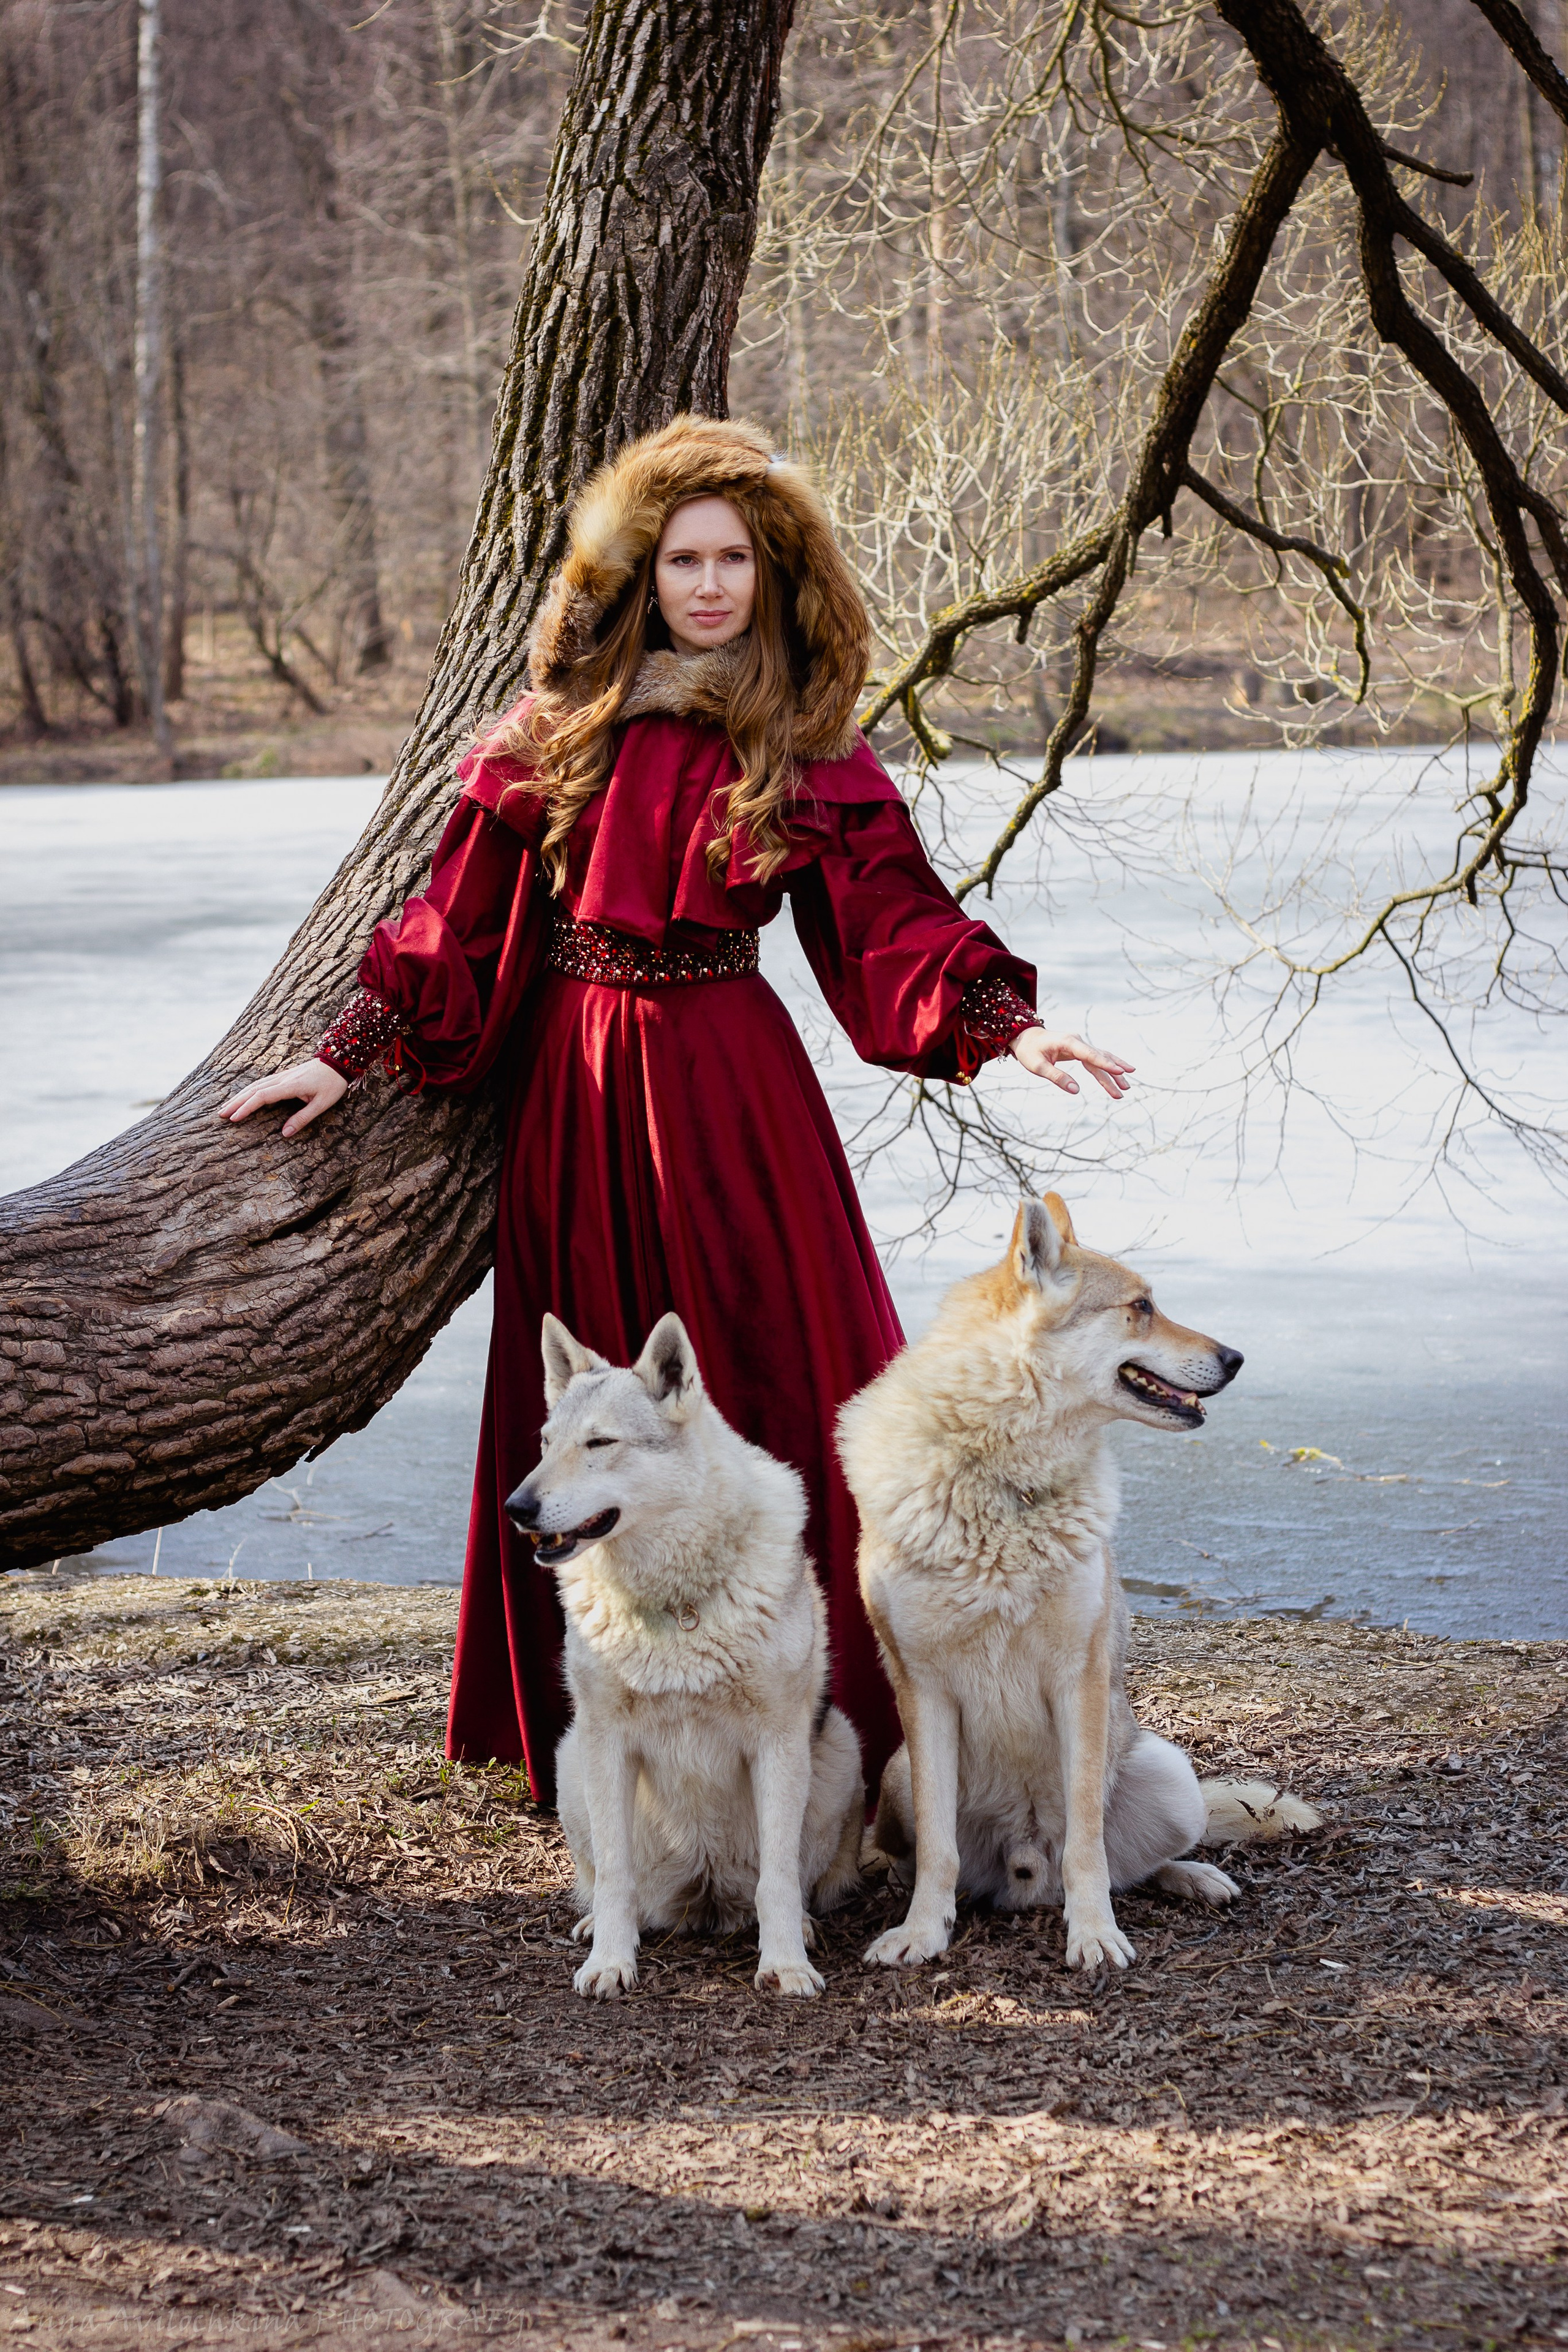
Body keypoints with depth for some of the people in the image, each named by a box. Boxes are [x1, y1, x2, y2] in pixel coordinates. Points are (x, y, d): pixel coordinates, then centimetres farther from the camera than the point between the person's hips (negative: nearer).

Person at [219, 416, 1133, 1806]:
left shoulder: (807, 752, 3)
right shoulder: (565, 726, 6)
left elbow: (896, 915, -2)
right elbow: (463, 910, 7)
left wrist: (1009, 1026, -17)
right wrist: (349, 1055, 5)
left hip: (725, 1083, -2)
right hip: (575, 1083, 2)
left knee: (767, 1373, -3)